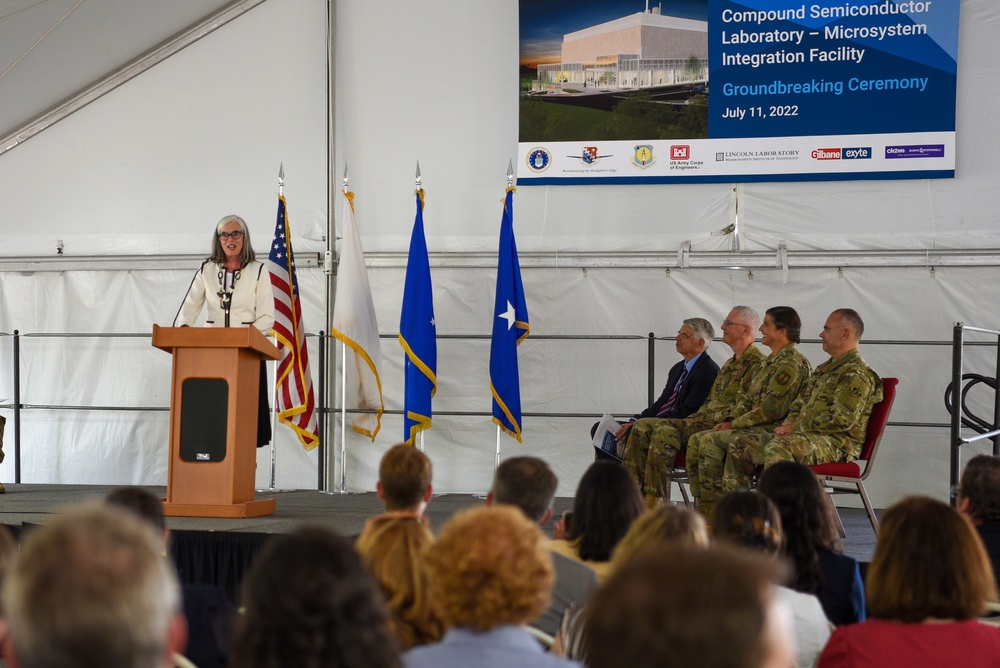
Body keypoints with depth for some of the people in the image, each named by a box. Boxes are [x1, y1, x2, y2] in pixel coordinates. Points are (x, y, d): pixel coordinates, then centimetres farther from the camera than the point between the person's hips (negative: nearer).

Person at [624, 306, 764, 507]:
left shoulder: (757, 363, -7)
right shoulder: (730, 364, 26)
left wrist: (709, 418, -15)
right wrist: (695, 417, 9)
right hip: (703, 421, 10)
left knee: (665, 430, -30)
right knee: (642, 427, -5)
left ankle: (653, 502, -30)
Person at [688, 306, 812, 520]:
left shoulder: (792, 363, -14)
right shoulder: (770, 361, 19)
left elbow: (771, 409, -20)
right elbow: (746, 397, 23)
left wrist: (734, 424, -13)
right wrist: (730, 421, 4)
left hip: (772, 430, -10)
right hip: (756, 427, 10)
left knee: (711, 441, -24)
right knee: (696, 440, -3)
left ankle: (713, 509, -21)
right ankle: (703, 506, -8)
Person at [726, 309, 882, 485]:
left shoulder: (857, 374, -9)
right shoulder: (825, 369, 23)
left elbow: (842, 419, -20)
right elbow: (799, 403, 27)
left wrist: (796, 427, -15)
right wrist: (788, 425, 3)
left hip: (837, 445, -10)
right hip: (802, 437, 10)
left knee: (778, 447, -38)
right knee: (740, 441, 4)